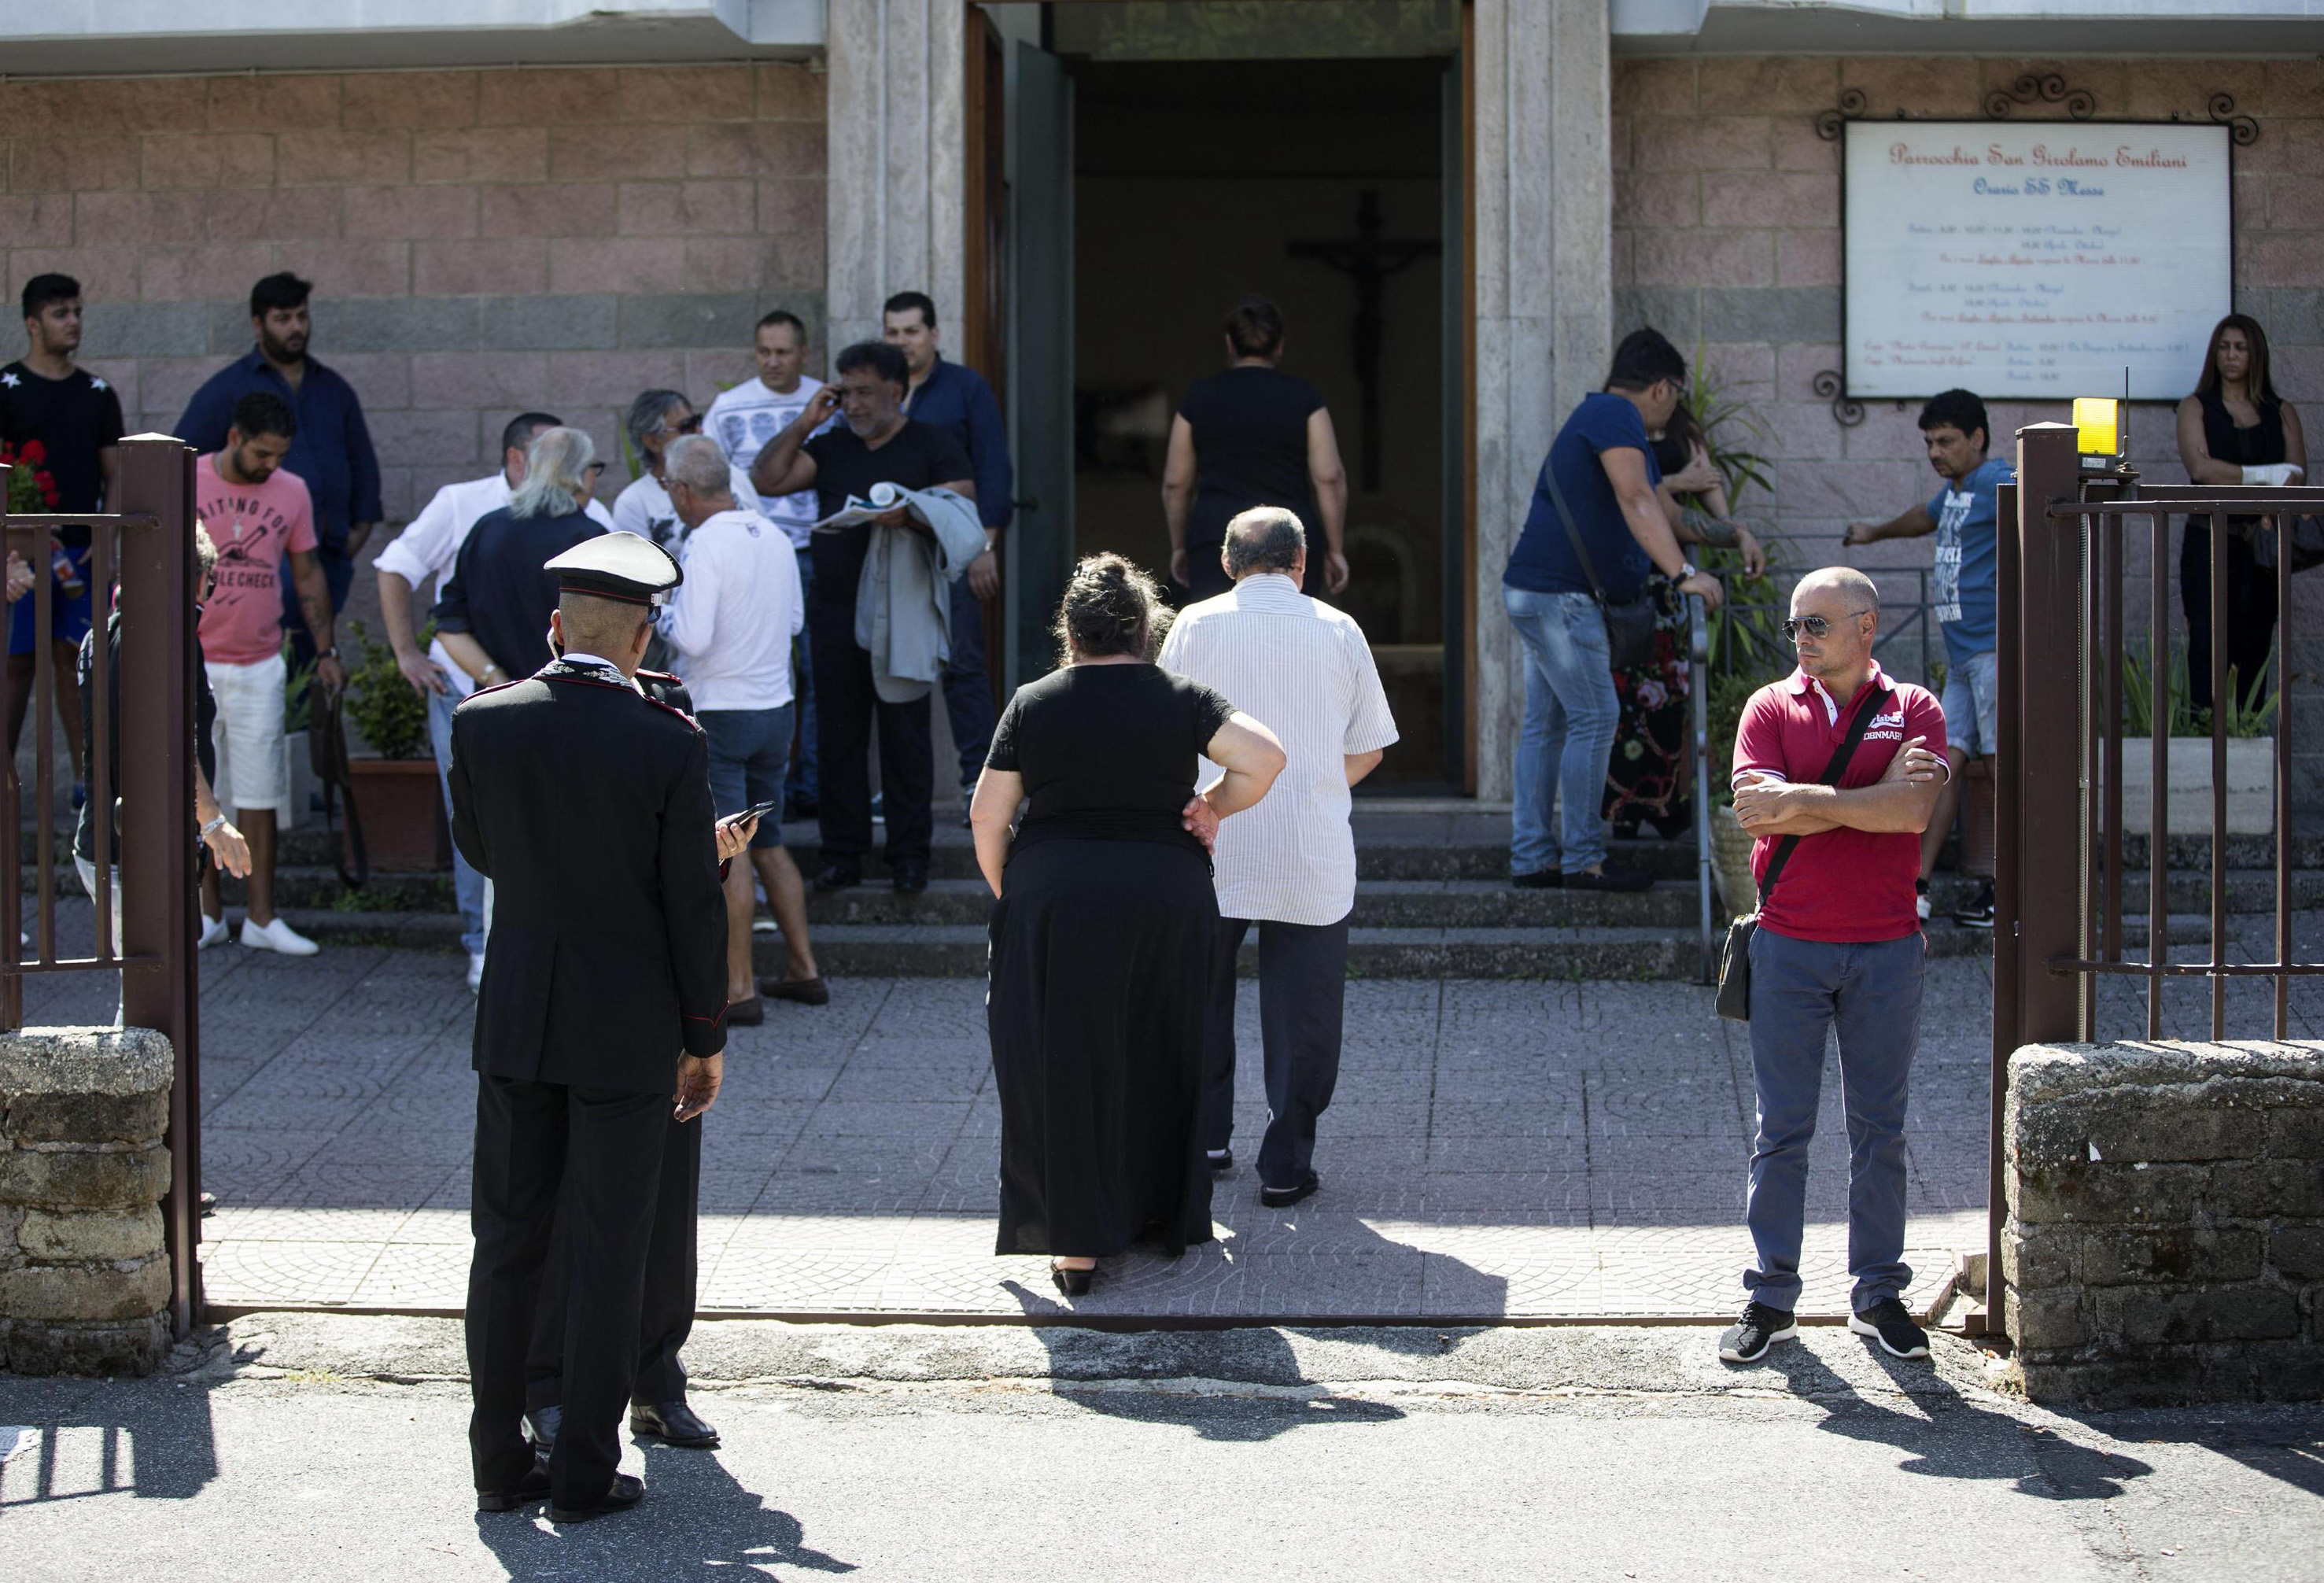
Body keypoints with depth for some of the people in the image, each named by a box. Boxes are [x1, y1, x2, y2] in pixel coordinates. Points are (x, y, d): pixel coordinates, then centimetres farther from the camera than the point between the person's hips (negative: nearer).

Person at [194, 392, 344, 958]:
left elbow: (308, 575, 13)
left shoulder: (292, 491, 4)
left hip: (259, 666, 2)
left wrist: (326, 650, 10)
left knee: (259, 793, 2)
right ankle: (208, 912, 13)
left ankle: (262, 918, 6)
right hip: (191, 662, -2)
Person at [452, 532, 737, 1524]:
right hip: (627, 1028, -3)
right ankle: (584, 1473, 8)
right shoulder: (669, 744, -14)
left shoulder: (481, 724, -5)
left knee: (507, 1242, 12)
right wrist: (705, 1039, 3)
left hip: (514, 1022, 3)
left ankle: (500, 1463, 16)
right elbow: (693, 908, -9)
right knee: (608, 1252, 4)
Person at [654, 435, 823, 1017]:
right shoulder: (773, 535, 5)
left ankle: (737, 987, 0)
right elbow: (795, 618, 16)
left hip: (719, 713, -7)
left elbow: (692, 638, -23)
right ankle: (804, 969, 19)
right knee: (768, 841, 17)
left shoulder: (708, 544, -18)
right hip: (775, 706, 7)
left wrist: (666, 611, -4)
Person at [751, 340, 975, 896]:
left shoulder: (931, 444, 5)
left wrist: (910, 512, -24)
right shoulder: (831, 447, 14)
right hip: (835, 610, 4)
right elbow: (766, 480, 5)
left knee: (905, 734, -1)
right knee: (839, 735, 5)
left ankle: (909, 853, 6)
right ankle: (843, 852, 11)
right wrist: (804, 423, 0)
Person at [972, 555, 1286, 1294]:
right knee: (1161, 1060, 17)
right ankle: (1169, 1215, 28)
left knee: (1064, 1066, 4)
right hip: (1166, 895, 1)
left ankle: (1078, 1245, 1)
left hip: (1052, 900, -1)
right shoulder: (1181, 699, 1)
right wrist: (1214, 807, 4)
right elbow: (1266, 758, -11)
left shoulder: (1032, 705, 2)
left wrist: (1009, 895, 15)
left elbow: (986, 817, 2)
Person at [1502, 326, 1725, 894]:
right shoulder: (1616, 415, -12)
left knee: (1546, 723, 11)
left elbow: (1643, 501, 32)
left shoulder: (1599, 413, 21)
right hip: (1557, 592, -11)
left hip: (1537, 591, 11)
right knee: (1595, 717, -8)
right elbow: (1636, 499, -26)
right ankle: (1582, 860, -7)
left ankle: (1531, 857, 12)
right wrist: (1683, 573, -32)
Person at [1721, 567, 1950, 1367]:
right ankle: (1771, 1298, 7)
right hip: (1788, 944, 0)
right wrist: (1871, 796, -11)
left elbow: (1912, 811, -14)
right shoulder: (1771, 708, 5)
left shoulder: (1912, 710, 4)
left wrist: (1801, 801, -10)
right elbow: (1752, 805, -12)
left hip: (1886, 948, 0)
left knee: (1880, 1127, 7)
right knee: (1782, 1128, 1)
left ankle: (1878, 1294, 16)